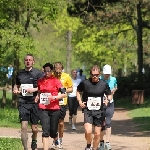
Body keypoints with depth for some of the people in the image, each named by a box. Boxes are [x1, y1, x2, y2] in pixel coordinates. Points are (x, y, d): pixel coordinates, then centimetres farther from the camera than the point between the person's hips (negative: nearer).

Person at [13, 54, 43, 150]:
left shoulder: (38, 73, 0)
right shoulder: (20, 73, 13)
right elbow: (17, 85, 28)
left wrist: (34, 89, -16)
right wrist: (15, 89, 7)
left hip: (34, 102, -2)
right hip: (23, 102, 2)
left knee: (34, 128, 8)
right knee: (24, 127, -11)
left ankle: (34, 142, 38)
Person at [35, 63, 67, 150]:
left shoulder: (56, 81, -2)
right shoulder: (40, 81, 8)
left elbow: (64, 94, -5)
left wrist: (54, 97, -17)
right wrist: (38, 97, 4)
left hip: (54, 109, -2)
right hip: (43, 109, 2)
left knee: (53, 131, 8)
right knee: (45, 131, -9)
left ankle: (56, 140, 43)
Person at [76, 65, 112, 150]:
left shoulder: (104, 84, 1)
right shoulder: (85, 83, -3)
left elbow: (109, 95, 14)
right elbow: (78, 91, 14)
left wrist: (108, 100, -8)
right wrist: (80, 101, -1)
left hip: (99, 111, 2)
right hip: (87, 110, -2)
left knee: (97, 133, 5)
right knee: (88, 131, -19)